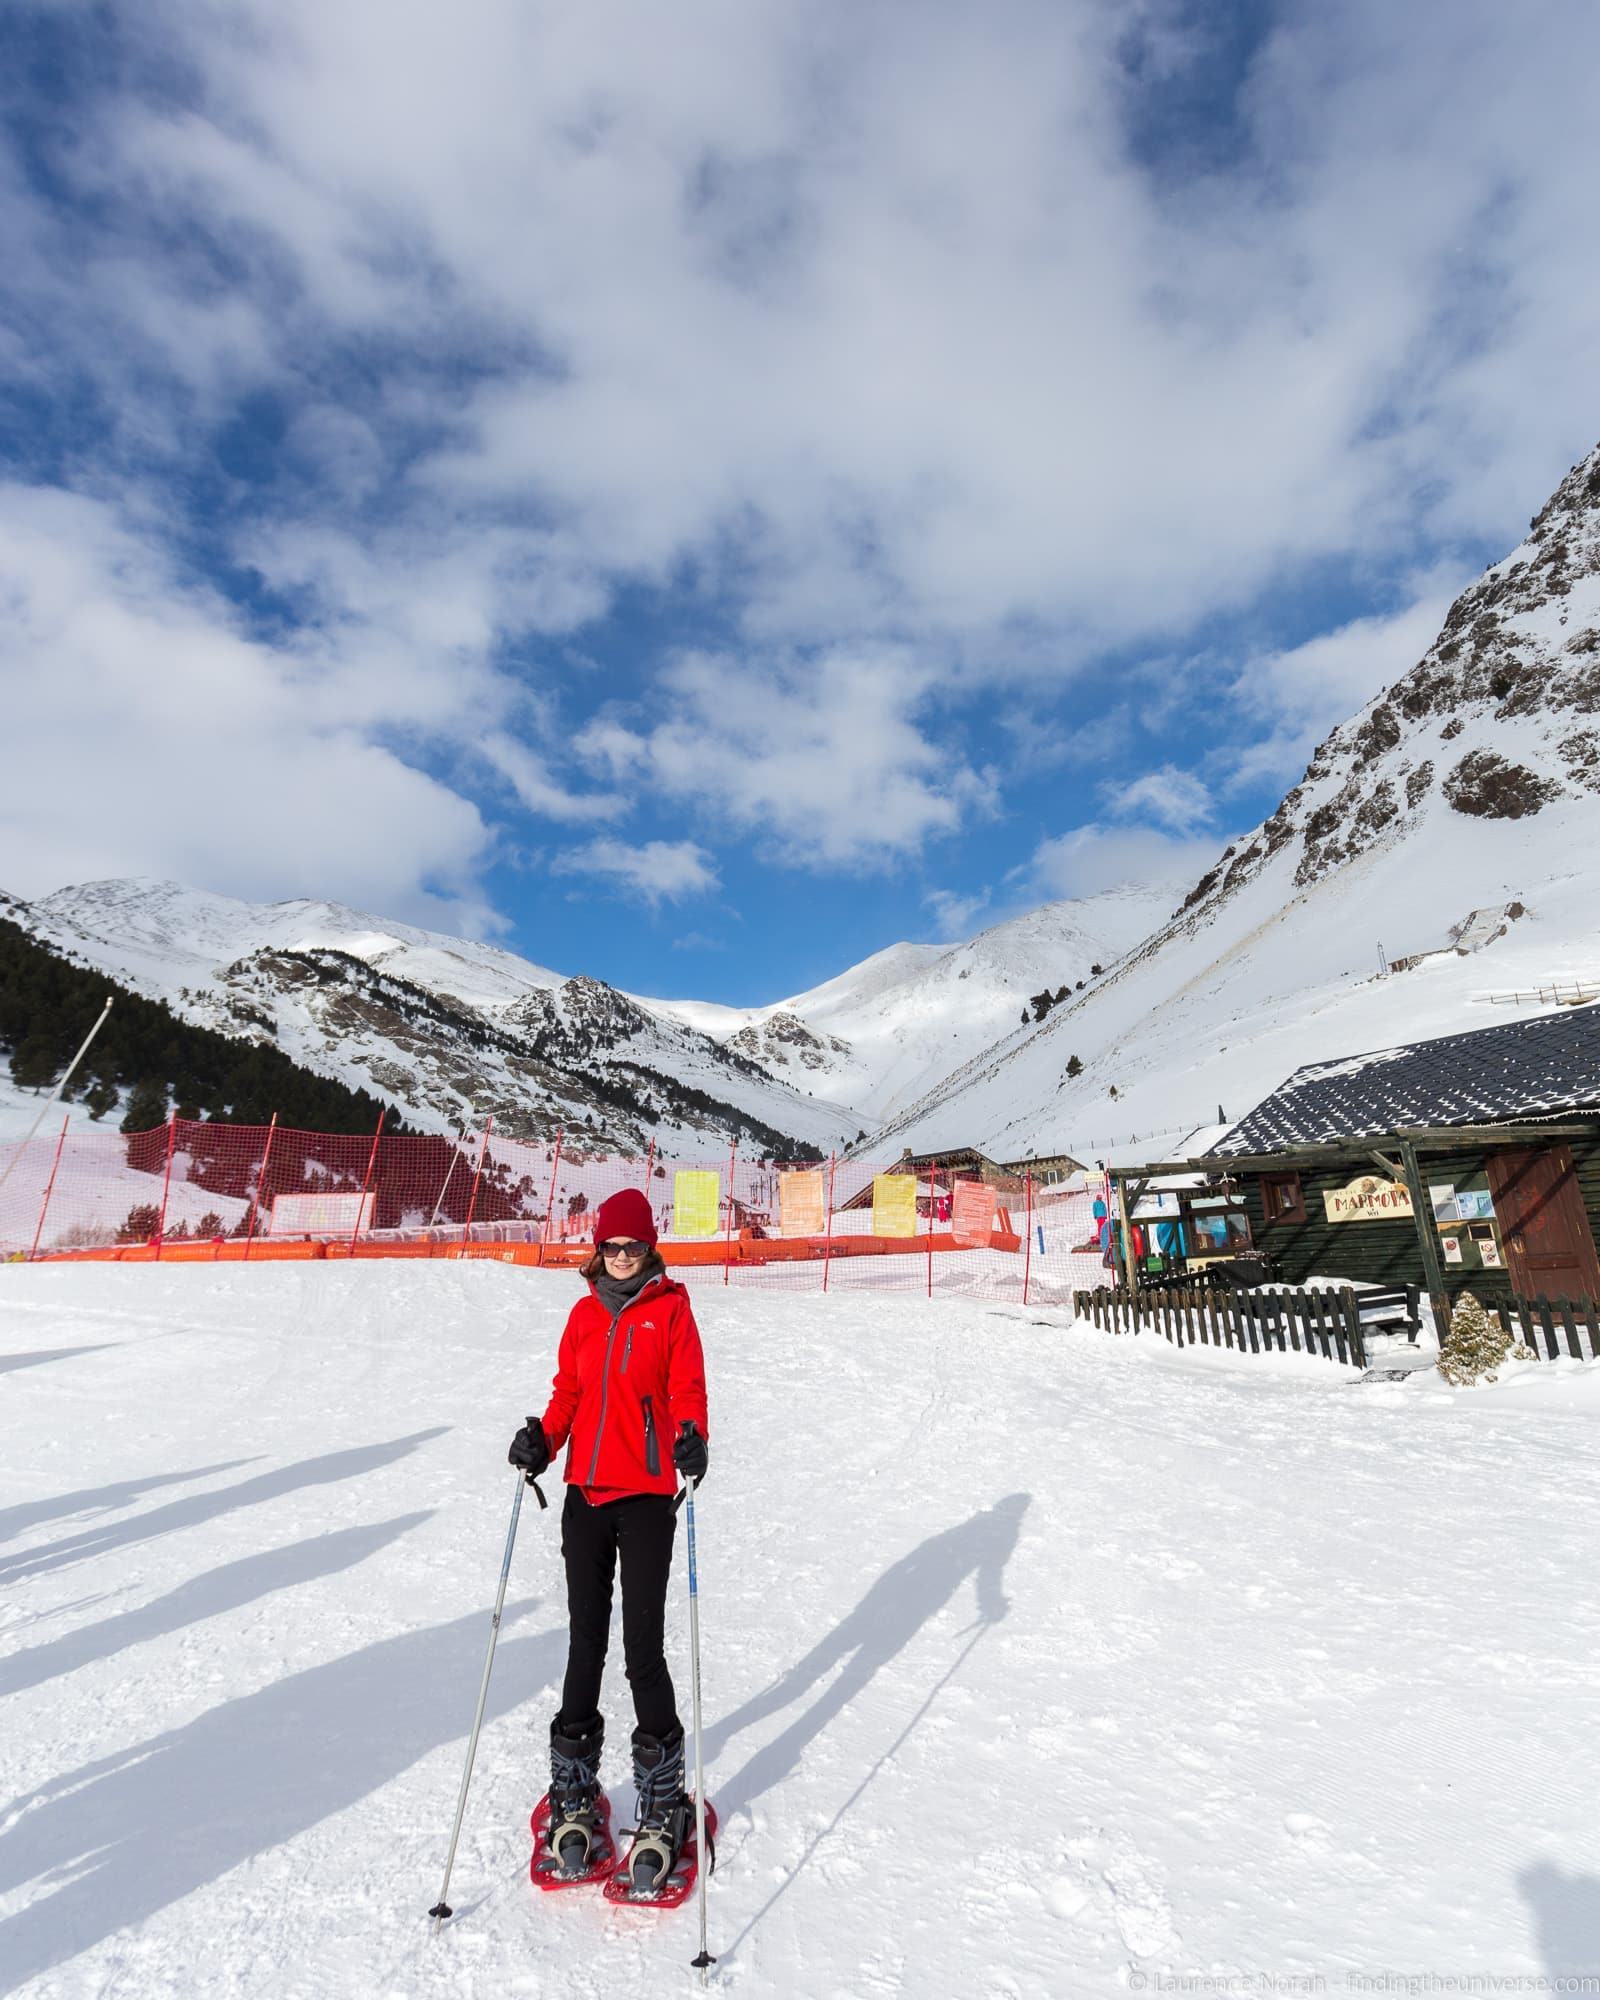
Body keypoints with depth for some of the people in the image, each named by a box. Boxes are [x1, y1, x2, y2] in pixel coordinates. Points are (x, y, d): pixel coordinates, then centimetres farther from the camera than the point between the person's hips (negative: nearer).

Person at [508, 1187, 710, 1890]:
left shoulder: (671, 1309, -2)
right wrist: (542, 1438, -7)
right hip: (585, 1494, 4)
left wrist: (692, 1437, -26)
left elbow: (687, 1389, -7)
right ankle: (574, 1793, 30)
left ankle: (662, 1804, 17)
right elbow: (567, 1392, 11)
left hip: (647, 1496, -4)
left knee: (643, 1648, -1)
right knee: (584, 1643, 13)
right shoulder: (585, 1313, 10)